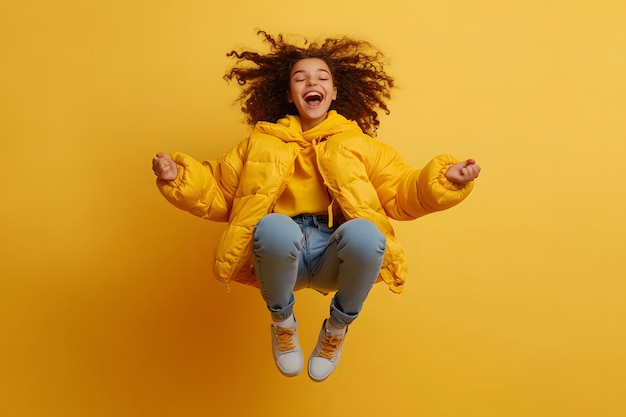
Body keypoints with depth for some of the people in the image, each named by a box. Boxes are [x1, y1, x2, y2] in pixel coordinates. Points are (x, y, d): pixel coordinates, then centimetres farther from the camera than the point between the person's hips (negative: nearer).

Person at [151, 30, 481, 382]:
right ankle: (283, 323, -5)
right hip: (281, 249, 0)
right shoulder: (262, 142, 18)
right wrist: (179, 178, -2)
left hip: (335, 254, 1)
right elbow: (219, 194, 15)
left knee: (365, 233, -35)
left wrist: (443, 179, -8)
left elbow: (400, 195, 9)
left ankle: (337, 329, -4)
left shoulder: (359, 144, 17)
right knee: (275, 227, -37)